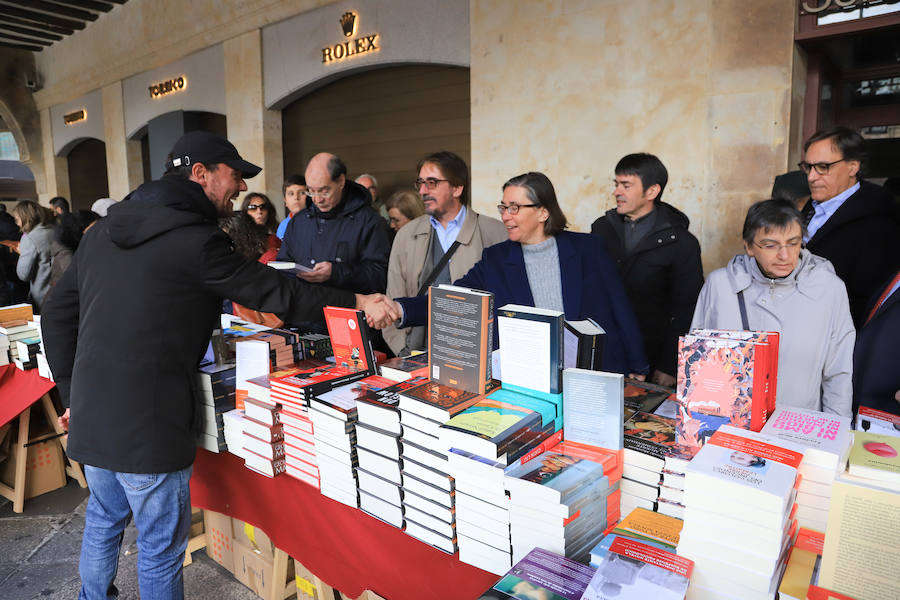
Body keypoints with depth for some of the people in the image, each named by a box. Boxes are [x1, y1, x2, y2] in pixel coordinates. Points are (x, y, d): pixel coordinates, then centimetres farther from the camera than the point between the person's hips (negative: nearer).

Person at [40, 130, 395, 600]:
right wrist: (358, 301, -5)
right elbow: (273, 292, -13)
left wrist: (74, 395, 19)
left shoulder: (103, 230, 9)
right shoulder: (194, 240, -16)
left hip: (91, 415, 8)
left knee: (103, 519, 28)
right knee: (161, 543, 10)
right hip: (147, 424, -8)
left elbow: (57, 314, 13)